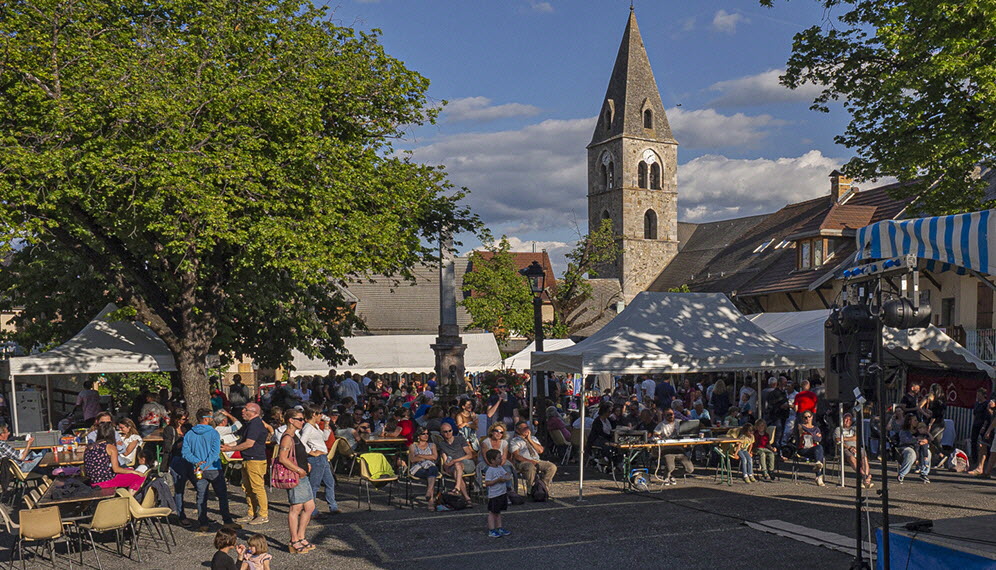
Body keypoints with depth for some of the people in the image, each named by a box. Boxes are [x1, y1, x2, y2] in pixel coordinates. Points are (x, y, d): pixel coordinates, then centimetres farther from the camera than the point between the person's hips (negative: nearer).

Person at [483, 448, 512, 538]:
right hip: (494, 495, -8)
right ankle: (491, 531, 6)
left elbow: (507, 474, 12)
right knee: (492, 513, 1)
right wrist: (497, 480, -25)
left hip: (502, 493, 8)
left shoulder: (500, 468, 8)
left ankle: (500, 528, 24)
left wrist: (507, 478, -11)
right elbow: (487, 483, -21)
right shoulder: (490, 470, -17)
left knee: (498, 512, 17)